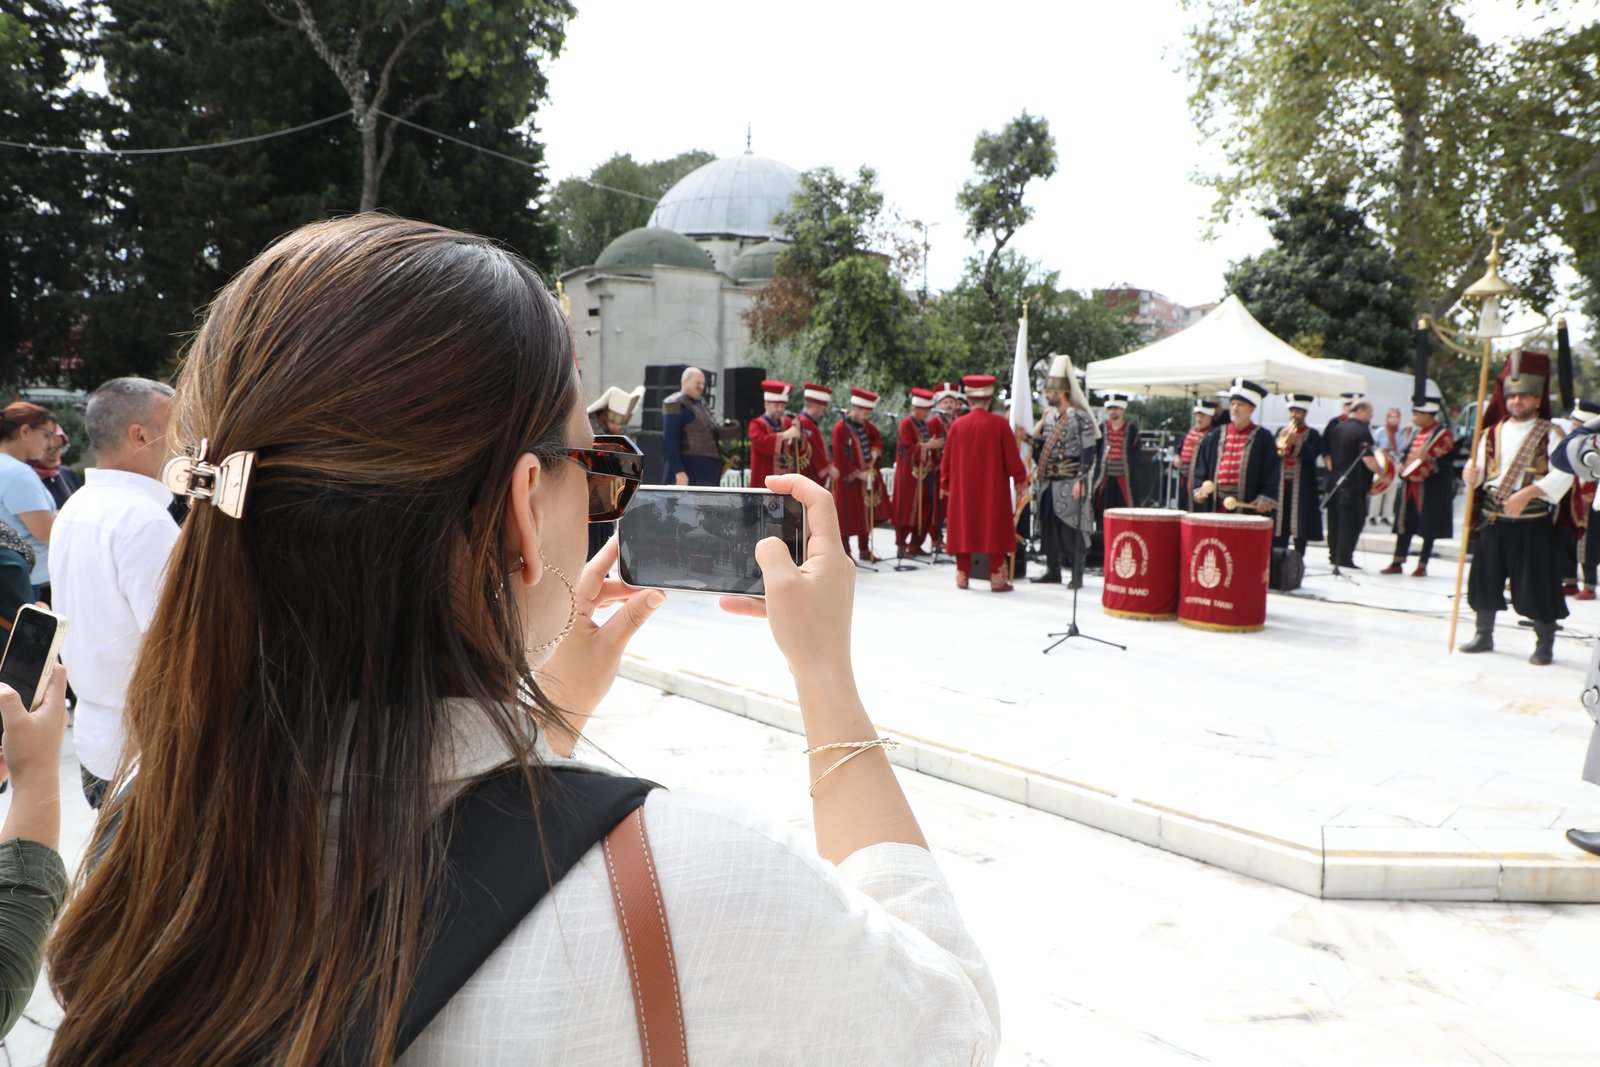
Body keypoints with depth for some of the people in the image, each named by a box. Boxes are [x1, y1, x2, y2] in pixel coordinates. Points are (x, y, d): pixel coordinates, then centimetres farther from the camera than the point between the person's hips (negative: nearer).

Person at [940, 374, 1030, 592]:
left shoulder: (958, 424, -2)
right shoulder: (1000, 423, -9)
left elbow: (947, 458, 4)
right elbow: (1012, 455, -7)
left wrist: (945, 483, 15)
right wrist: (1019, 479, 5)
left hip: (962, 488, 2)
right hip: (993, 489, -2)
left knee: (963, 528, 10)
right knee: (994, 530, 4)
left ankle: (962, 575, 13)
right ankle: (997, 578, 3)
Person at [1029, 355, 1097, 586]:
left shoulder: (1080, 416, -10)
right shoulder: (1049, 416, 13)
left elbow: (1088, 452, -13)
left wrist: (1080, 481, -18)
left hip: (1069, 483, -7)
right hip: (1049, 482, 7)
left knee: (1071, 527, -5)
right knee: (1048, 526, 9)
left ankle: (1076, 574, 2)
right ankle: (1053, 571, 20)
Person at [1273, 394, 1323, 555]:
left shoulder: (1312, 434, 2)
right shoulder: (1281, 431, 13)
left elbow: (1314, 453, -13)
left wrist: (1294, 443, -21)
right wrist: (1279, 449, -14)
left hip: (1302, 487, -4)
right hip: (1281, 485, 4)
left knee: (1300, 526, -1)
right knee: (1279, 524, 6)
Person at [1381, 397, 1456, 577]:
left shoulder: (1443, 434, -10)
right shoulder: (1418, 433, 15)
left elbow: (1441, 462, -16)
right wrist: (1403, 467, 4)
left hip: (1431, 489, -8)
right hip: (1411, 486, 8)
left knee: (1428, 528, 1)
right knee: (1404, 524, 8)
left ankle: (1422, 565, 8)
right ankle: (1398, 563, 14)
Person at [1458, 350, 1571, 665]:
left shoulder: (1550, 434, -3)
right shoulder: (1493, 433, 10)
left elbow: (1562, 475, -13)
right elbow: (1480, 471, 10)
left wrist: (1528, 493, -24)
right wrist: (1471, 475, -13)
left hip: (1532, 523, -4)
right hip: (1494, 520, 4)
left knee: (1536, 584, -2)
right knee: (1485, 577, 7)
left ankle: (1544, 644, 9)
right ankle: (1484, 635, 21)